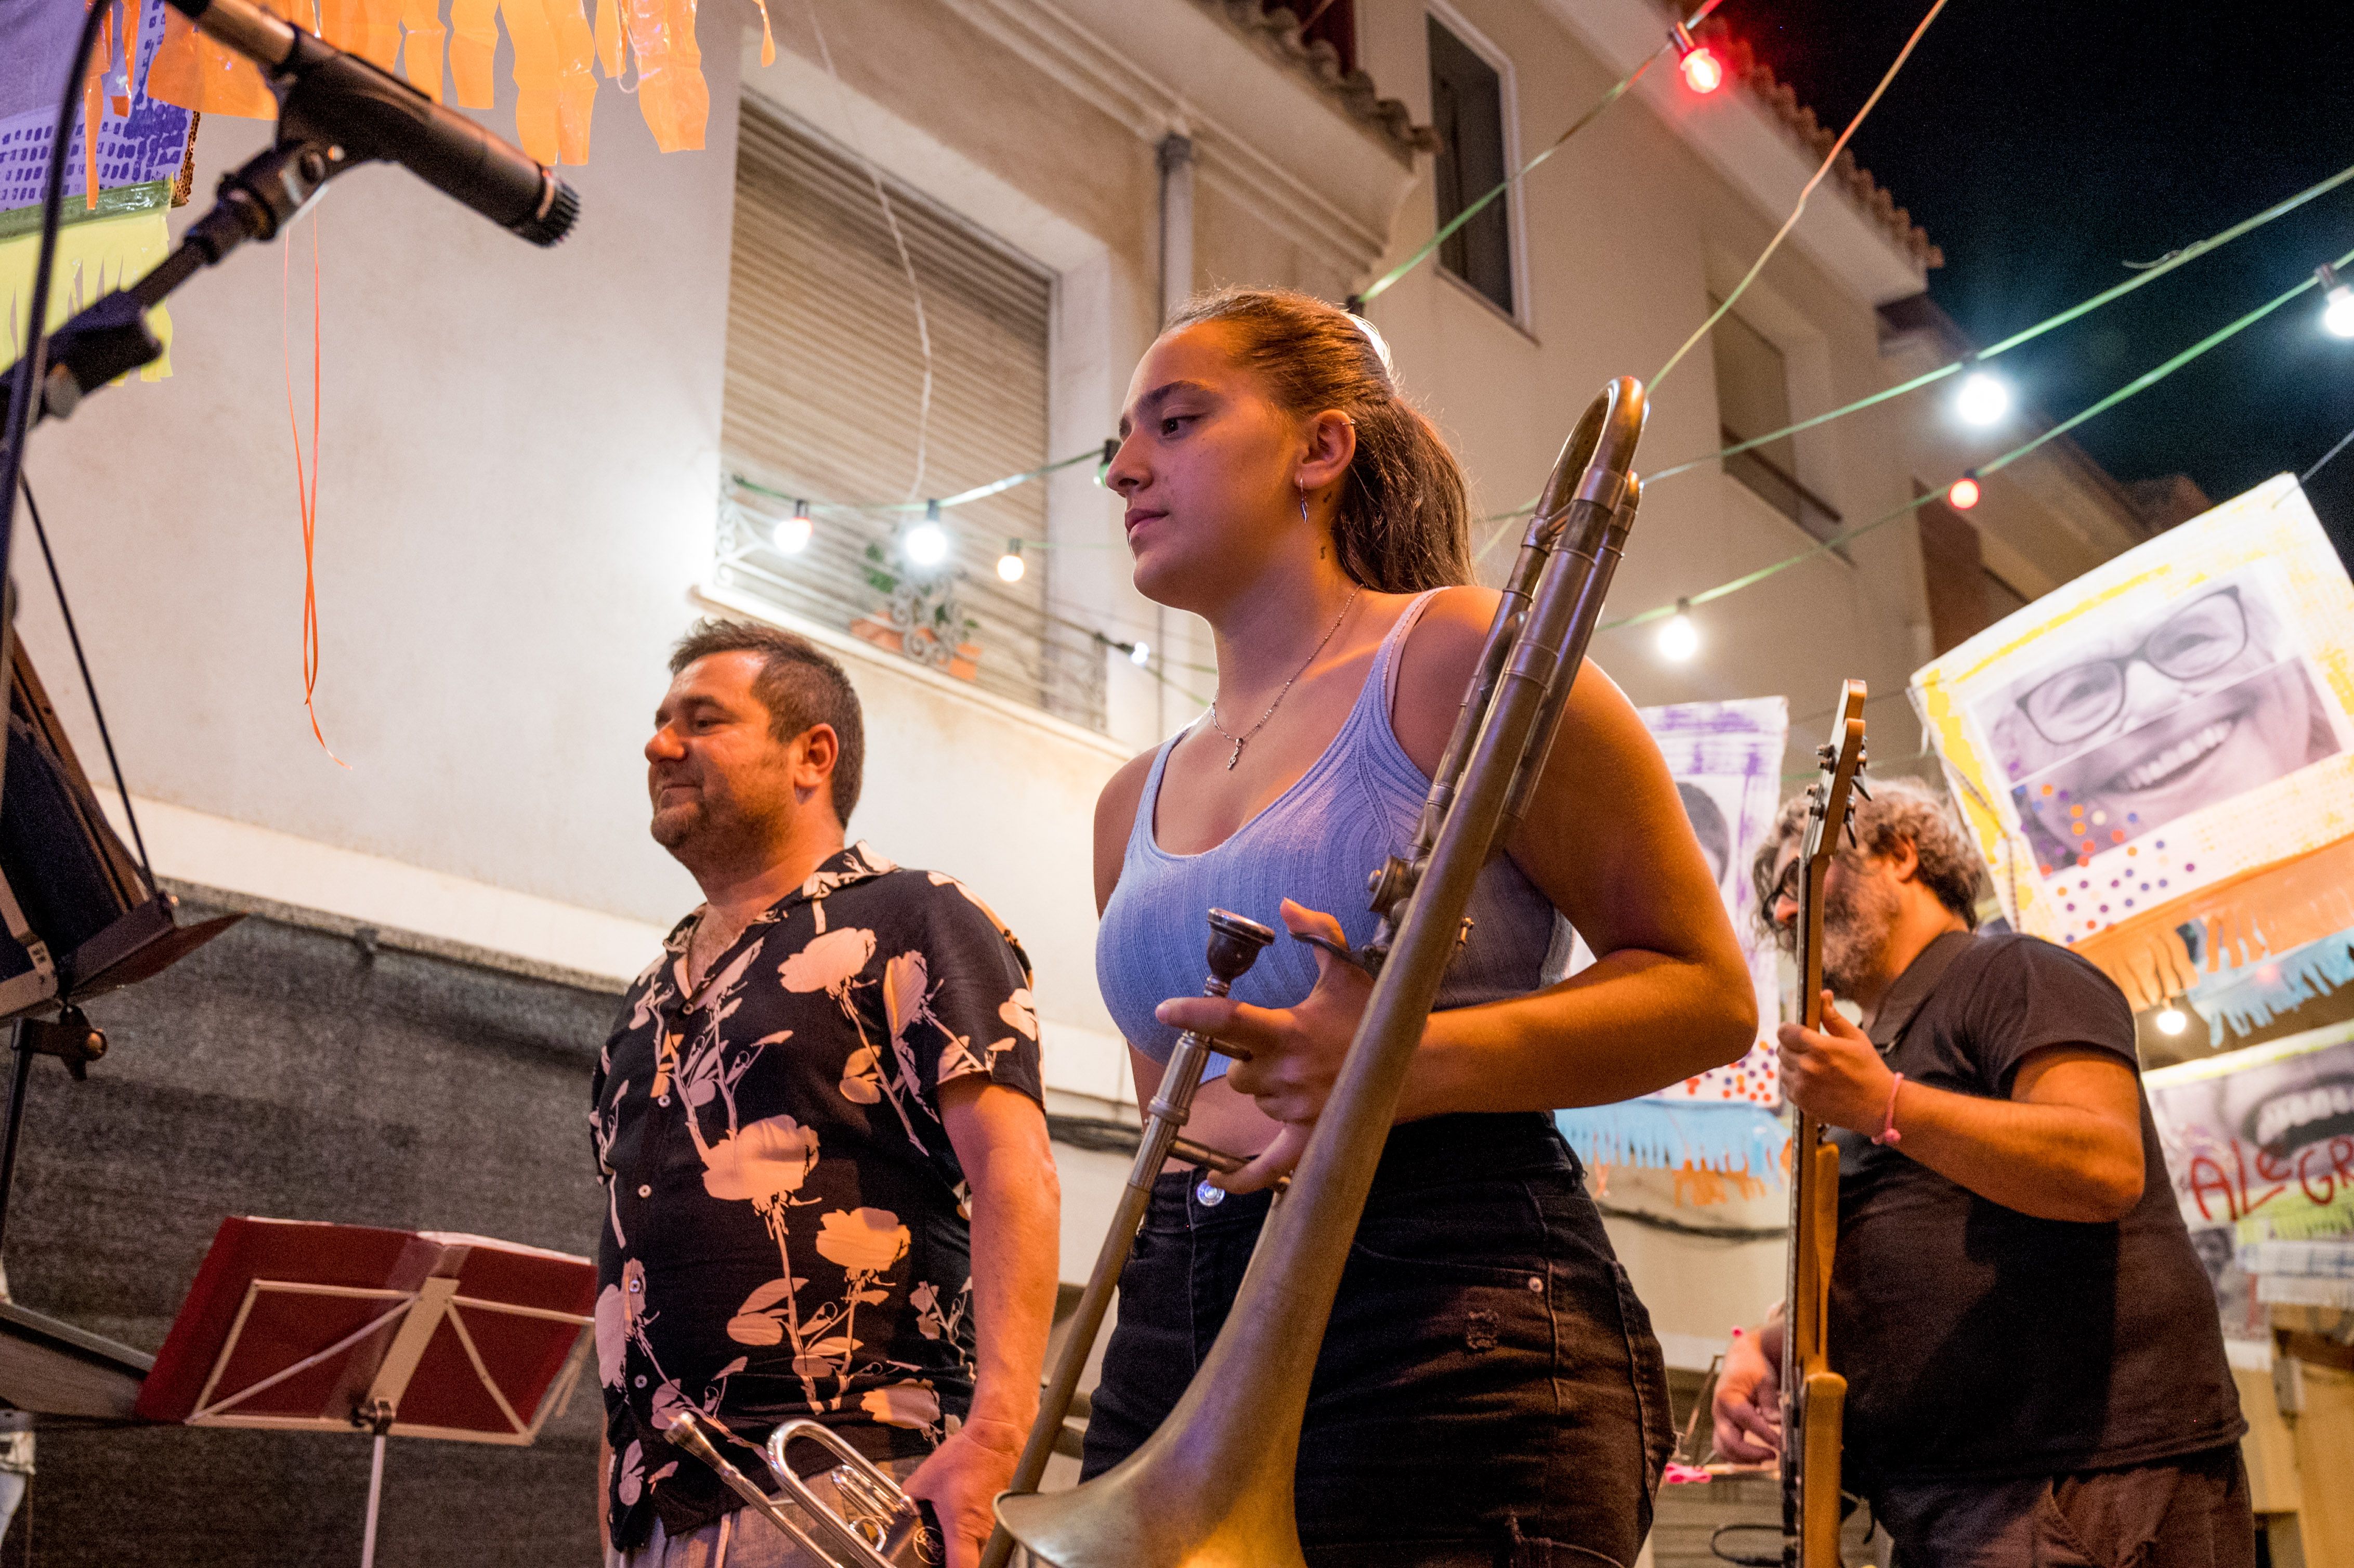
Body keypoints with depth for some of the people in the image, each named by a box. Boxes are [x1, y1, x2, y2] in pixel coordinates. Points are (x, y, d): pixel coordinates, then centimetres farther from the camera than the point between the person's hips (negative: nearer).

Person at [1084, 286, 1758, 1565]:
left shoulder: (1457, 658, -3)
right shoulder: (1135, 802, 17)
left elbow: (1709, 995, -5)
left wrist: (1409, 1065, -20)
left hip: (1449, 1330, -6)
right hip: (1171, 1351, 6)